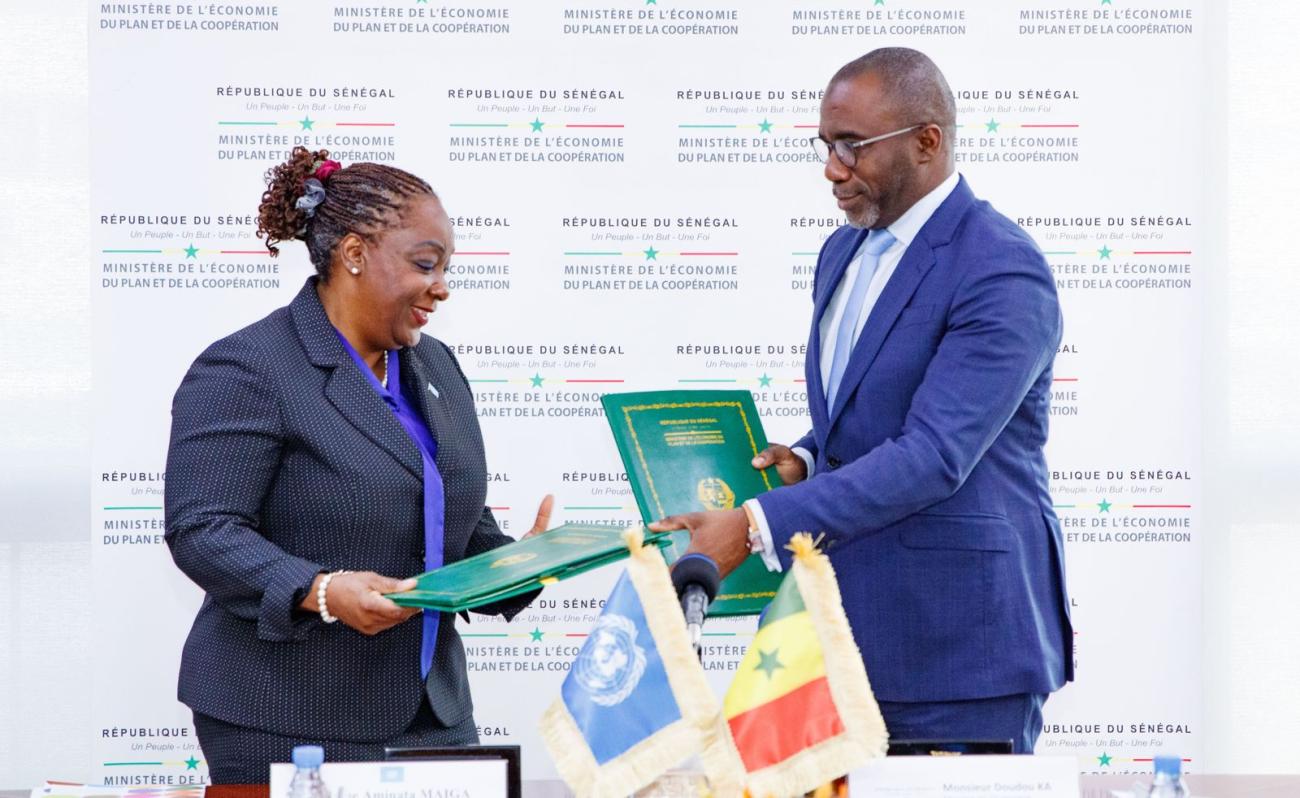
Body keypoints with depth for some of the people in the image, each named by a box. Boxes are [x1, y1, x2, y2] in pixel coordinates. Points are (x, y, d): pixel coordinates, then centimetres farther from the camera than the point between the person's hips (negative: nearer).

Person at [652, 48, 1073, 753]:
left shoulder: (1003, 272, -15)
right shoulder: (843, 253, 13)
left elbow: (932, 456, -24)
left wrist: (757, 526, -28)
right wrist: (805, 459, 1)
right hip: (840, 630, 8)